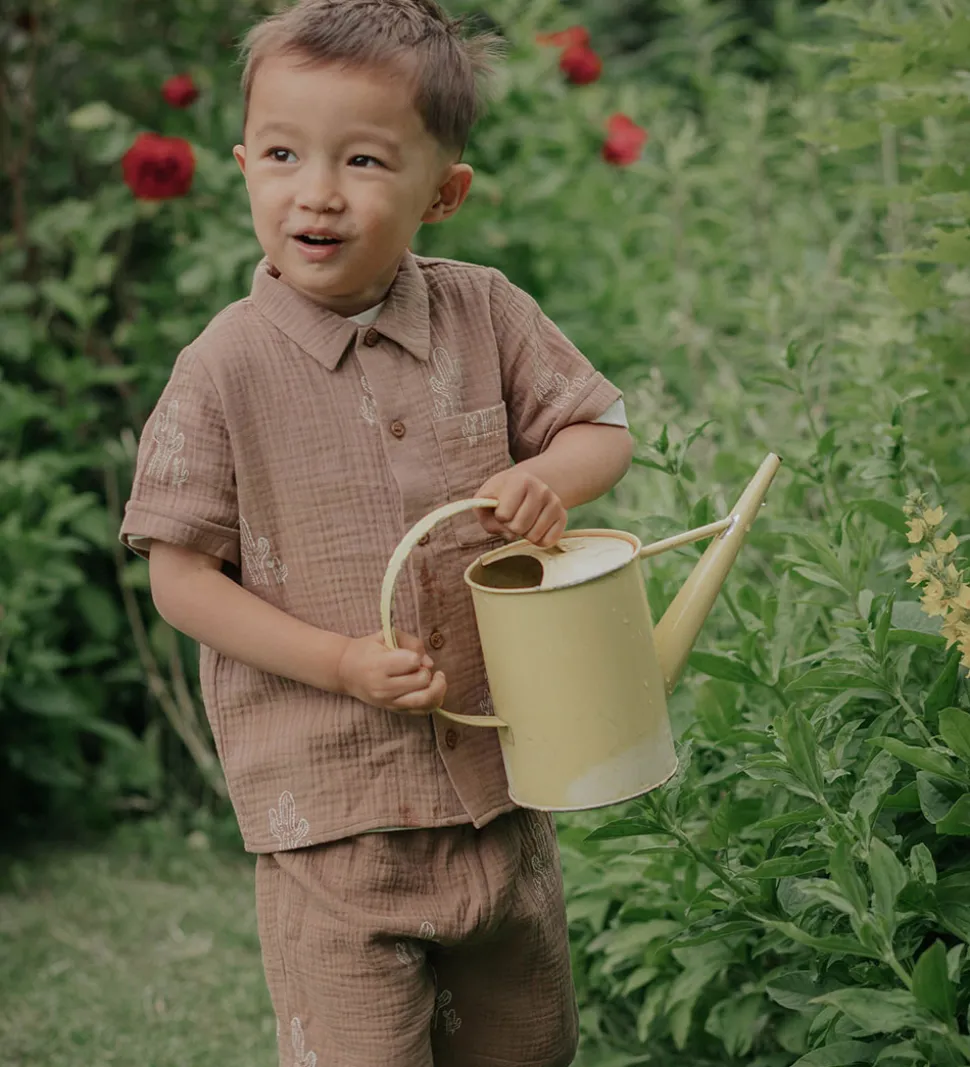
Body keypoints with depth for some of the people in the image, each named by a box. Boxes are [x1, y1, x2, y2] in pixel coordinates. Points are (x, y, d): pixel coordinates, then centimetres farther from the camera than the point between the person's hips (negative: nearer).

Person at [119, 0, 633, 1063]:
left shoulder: (486, 315, -3)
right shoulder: (224, 371, -12)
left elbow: (602, 428, 9)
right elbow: (180, 576, -8)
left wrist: (550, 477, -15)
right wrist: (340, 664, -19)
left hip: (499, 774, 4)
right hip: (327, 799, -4)